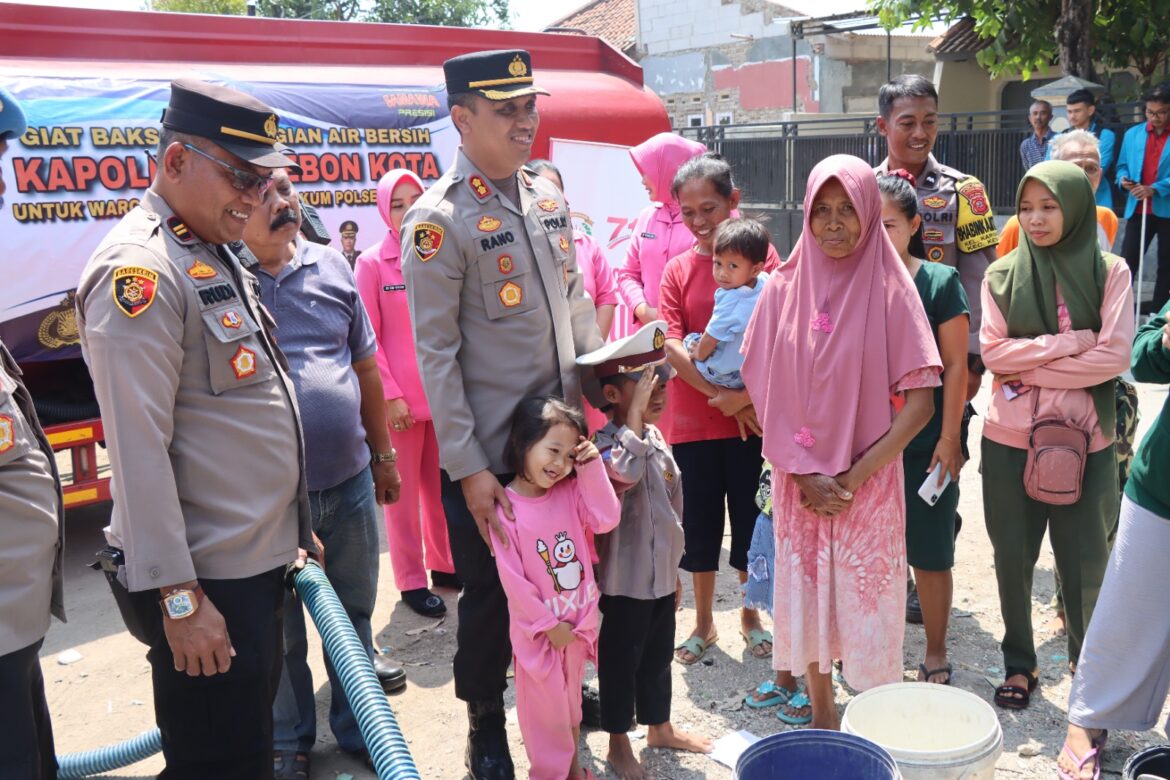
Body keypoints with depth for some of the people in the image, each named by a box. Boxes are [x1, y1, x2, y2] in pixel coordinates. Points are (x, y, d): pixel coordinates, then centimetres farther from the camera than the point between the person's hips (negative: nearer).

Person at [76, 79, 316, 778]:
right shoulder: (140, 270, -17)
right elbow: (138, 451, -22)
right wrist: (179, 599, -21)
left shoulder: (215, 256, 13)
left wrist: (288, 530, 21)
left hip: (259, 563, 9)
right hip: (205, 586, -9)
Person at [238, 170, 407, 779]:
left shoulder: (332, 267, 4)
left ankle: (358, 726, 39)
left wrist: (382, 455, 14)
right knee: (280, 631, 14)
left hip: (349, 479, 4)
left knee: (353, 612, 19)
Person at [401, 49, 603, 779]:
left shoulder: (548, 196, 6)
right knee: (492, 593, 9)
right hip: (489, 454, -6)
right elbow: (436, 353, -16)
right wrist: (468, 468, -16)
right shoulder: (438, 220, -14)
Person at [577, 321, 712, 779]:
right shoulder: (604, 445, -21)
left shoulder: (657, 440, 6)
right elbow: (621, 475, -46)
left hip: (661, 574, 8)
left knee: (658, 655, 22)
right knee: (621, 660, 9)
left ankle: (659, 728, 41)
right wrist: (635, 415, -39)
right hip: (625, 578, -8)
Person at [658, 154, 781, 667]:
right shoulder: (677, 270, 3)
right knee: (700, 522, 11)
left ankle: (750, 617, 30)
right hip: (694, 421, 1)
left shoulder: (760, 256, -1)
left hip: (753, 419, -1)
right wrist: (721, 396, -16)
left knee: (751, 519, 10)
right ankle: (704, 623, 27)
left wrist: (747, 396, -18)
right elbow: (673, 346, -6)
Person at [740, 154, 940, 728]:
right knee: (804, 590, 12)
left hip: (867, 482, -2)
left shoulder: (891, 290, -7)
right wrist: (803, 472, -8)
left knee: (866, 598, 3)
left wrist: (854, 476, -12)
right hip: (798, 480, 3)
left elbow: (920, 403, -9)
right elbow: (763, 390, 1)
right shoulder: (784, 288, 0)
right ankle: (818, 707, 32)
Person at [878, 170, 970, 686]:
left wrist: (950, 437, -8)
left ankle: (935, 657, 25)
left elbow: (955, 364, -5)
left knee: (929, 555, 7)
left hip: (925, 445, -2)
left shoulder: (940, 281, -6)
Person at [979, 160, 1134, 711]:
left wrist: (1030, 369, -12)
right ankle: (1019, 664, 29)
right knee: (1013, 557, 10)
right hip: (1010, 439, 2)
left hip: (1083, 440, -1)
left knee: (1084, 561, 5)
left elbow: (1115, 355, -11)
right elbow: (992, 350, -7)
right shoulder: (1002, 274, 2)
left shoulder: (1109, 272, -1)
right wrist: (1070, 342, -14)